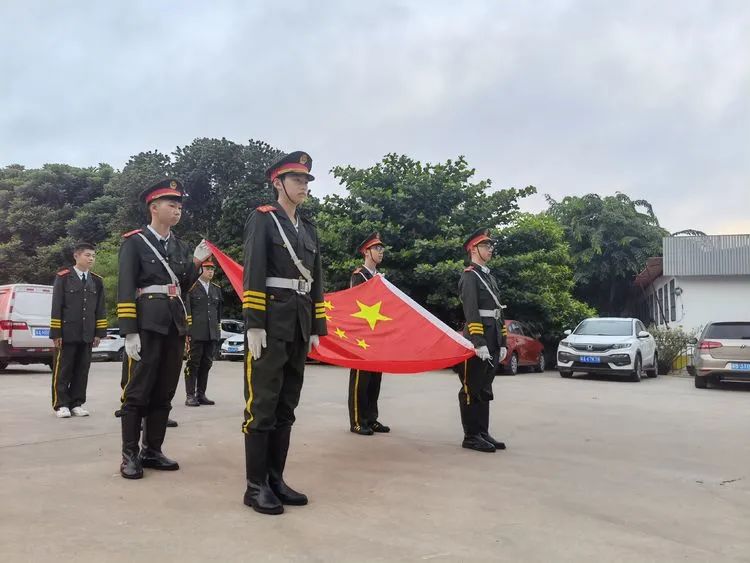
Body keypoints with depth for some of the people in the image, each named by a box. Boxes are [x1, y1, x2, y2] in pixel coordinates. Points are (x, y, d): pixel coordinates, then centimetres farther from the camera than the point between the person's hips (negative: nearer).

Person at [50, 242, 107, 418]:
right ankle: (61, 405, 9)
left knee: (82, 370, 6)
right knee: (63, 370, 1)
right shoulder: (63, 277, 0)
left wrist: (99, 332, 5)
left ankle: (77, 404, 14)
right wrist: (56, 333, -8)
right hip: (67, 333, -4)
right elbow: (56, 306, -3)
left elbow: (101, 309, 11)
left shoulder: (97, 281, 11)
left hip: (87, 335, 4)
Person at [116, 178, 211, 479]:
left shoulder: (180, 246, 16)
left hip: (175, 325, 6)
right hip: (147, 325, -6)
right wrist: (129, 332, -15)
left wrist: (195, 263, 0)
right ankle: (129, 455, 6)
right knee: (137, 392, -2)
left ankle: (152, 451, 18)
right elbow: (125, 289, -8)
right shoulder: (134, 241, -2)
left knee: (164, 393, 9)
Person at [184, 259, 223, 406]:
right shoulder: (191, 287, -2)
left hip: (212, 333, 6)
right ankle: (190, 395, 1)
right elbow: (186, 310, -5)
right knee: (193, 363, -2)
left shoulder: (216, 289, 18)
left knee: (206, 364, 8)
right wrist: (188, 329, -9)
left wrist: (218, 329, 17)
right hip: (196, 333, -6)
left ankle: (201, 394, 15)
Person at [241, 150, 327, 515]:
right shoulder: (262, 219, -2)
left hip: (298, 327, 7)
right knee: (262, 406, -5)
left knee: (286, 407, 9)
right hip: (270, 324, -7)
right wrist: (253, 324, -17)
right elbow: (252, 275, -11)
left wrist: (316, 328, 13)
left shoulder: (309, 229, 19)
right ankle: (256, 486, 2)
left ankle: (275, 479, 16)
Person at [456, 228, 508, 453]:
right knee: (472, 390, -2)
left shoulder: (490, 277, 21)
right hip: (478, 344, -9)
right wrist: (479, 343, -23)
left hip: (491, 344, 9)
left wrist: (502, 343, 16)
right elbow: (471, 312, -17)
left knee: (485, 390, 12)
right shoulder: (469, 276, -7)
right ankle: (471, 436, 2)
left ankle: (483, 433, 18)